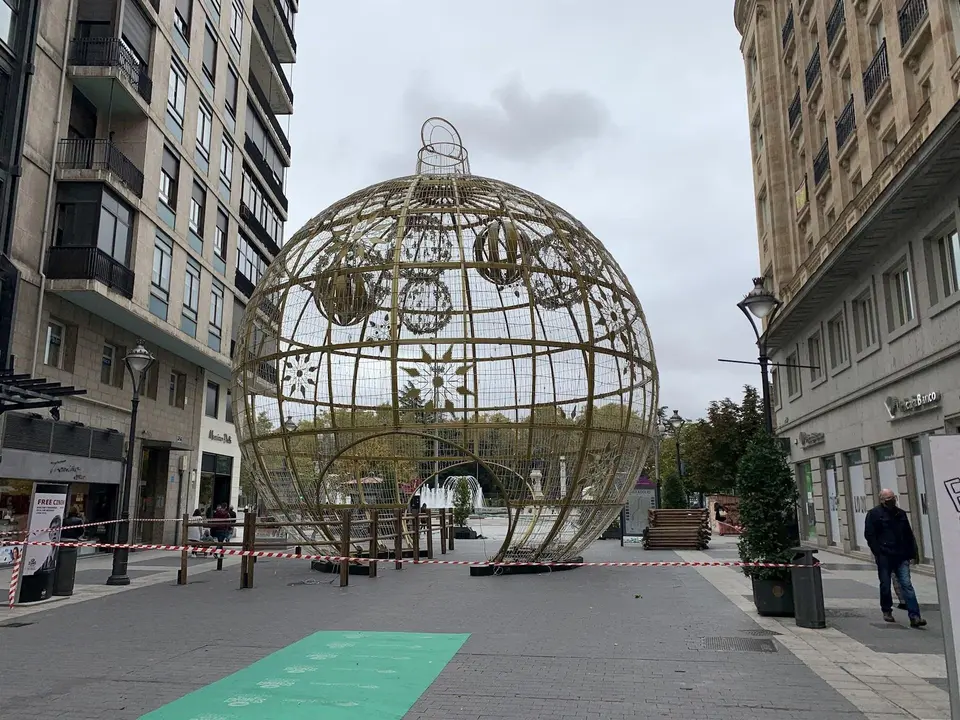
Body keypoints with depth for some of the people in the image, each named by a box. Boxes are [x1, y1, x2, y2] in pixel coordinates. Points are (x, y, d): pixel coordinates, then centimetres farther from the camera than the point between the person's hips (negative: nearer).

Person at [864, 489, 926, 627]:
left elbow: (908, 534, 18)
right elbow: (869, 535, -7)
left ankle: (914, 616, -10)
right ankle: (887, 611, 25)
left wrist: (912, 552, 10)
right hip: (884, 557, -3)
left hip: (901, 556, 3)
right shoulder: (874, 514, -3)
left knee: (907, 585, -5)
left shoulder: (901, 514, 14)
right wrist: (878, 552, -14)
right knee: (885, 585, 7)